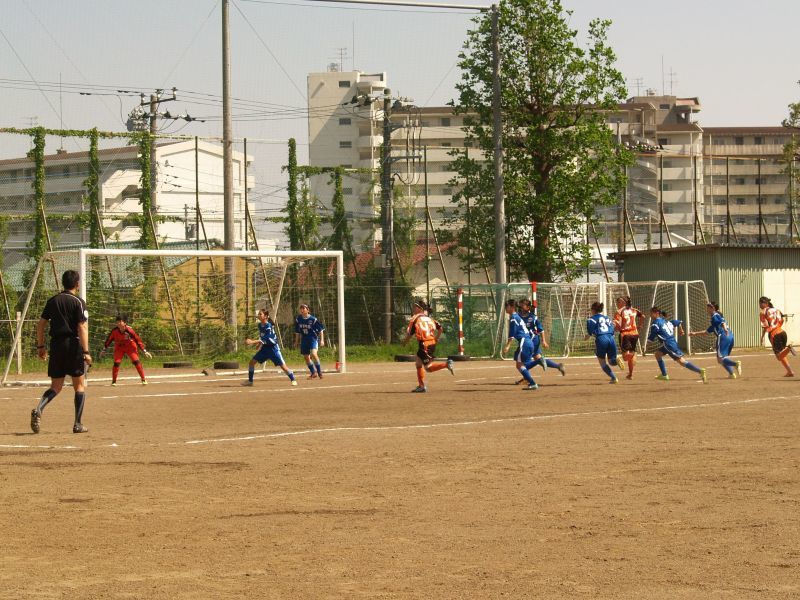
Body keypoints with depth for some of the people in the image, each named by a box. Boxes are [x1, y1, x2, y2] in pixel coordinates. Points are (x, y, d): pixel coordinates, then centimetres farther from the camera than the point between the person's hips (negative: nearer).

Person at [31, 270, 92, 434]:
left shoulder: (52, 301, 9)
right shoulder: (78, 302, -6)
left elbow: (40, 325, 10)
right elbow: (82, 328, -13)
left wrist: (40, 346, 18)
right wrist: (86, 352, -14)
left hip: (56, 346, 4)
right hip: (73, 344, -4)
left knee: (56, 386, 10)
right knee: (79, 385, 8)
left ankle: (39, 409, -17)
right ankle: (77, 424, 5)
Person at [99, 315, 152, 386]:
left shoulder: (129, 330, -26)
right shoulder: (114, 331, -19)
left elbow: (138, 340, -18)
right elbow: (109, 340, -3)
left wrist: (144, 351, -17)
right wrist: (104, 350, 2)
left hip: (130, 347, -2)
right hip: (119, 348, 2)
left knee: (136, 361, -13)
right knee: (116, 363, -10)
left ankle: (143, 379, -1)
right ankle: (114, 381, 6)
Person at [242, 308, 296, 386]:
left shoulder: (268, 326, -21)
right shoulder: (260, 325, 3)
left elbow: (266, 340, -28)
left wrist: (252, 342, -32)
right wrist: (259, 344, 5)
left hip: (273, 348, -7)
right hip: (265, 348, 7)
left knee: (283, 365, -8)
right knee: (252, 361, 0)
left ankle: (293, 380, 7)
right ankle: (250, 381, 10)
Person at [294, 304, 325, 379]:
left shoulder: (313, 319, -12)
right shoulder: (298, 319, 1)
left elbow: (321, 329, -6)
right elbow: (297, 331, 15)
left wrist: (322, 340, -10)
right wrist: (296, 341, 19)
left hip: (313, 338, -6)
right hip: (304, 340, 6)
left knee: (313, 354, -25)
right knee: (306, 357, 9)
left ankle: (319, 371, -9)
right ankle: (313, 373, 27)